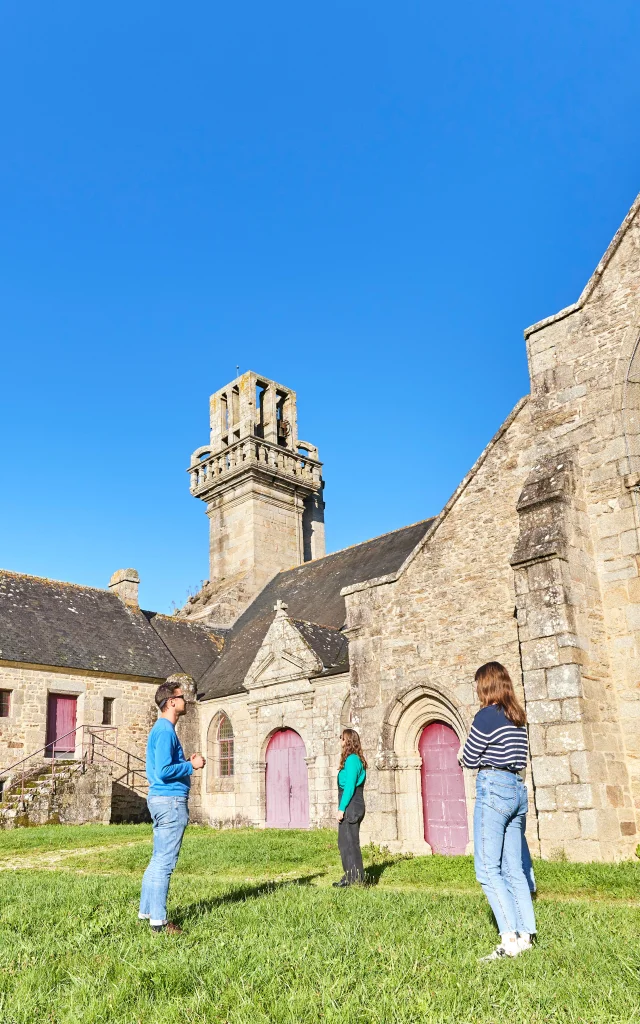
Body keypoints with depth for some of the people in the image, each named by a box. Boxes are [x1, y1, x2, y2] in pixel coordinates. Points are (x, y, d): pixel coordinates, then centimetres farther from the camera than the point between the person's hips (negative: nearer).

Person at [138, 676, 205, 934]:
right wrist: (191, 766, -12)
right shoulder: (165, 731, -17)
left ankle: (146, 911, 26)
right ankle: (158, 920, 2)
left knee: (158, 859, 17)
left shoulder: (161, 729, 15)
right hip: (171, 800, -11)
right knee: (165, 862, -4)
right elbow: (164, 771, -23)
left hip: (160, 799, 11)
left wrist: (186, 762, 13)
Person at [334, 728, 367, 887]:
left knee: (349, 843, -3)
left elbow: (349, 786, -19)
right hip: (354, 805, 10)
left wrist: (341, 808, -18)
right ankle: (351, 877, 23)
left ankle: (355, 879, 3)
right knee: (345, 842, 16)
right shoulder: (356, 759, 15)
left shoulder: (351, 759, -14)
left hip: (350, 806, -10)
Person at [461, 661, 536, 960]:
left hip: (493, 788, -8)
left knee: (488, 870, -6)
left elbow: (469, 760, -6)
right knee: (513, 869, 11)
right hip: (517, 790, 8)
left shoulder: (486, 715, -10)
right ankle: (526, 935, 11)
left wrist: (469, 743, 13)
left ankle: (510, 939, -12)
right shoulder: (518, 719, 13)